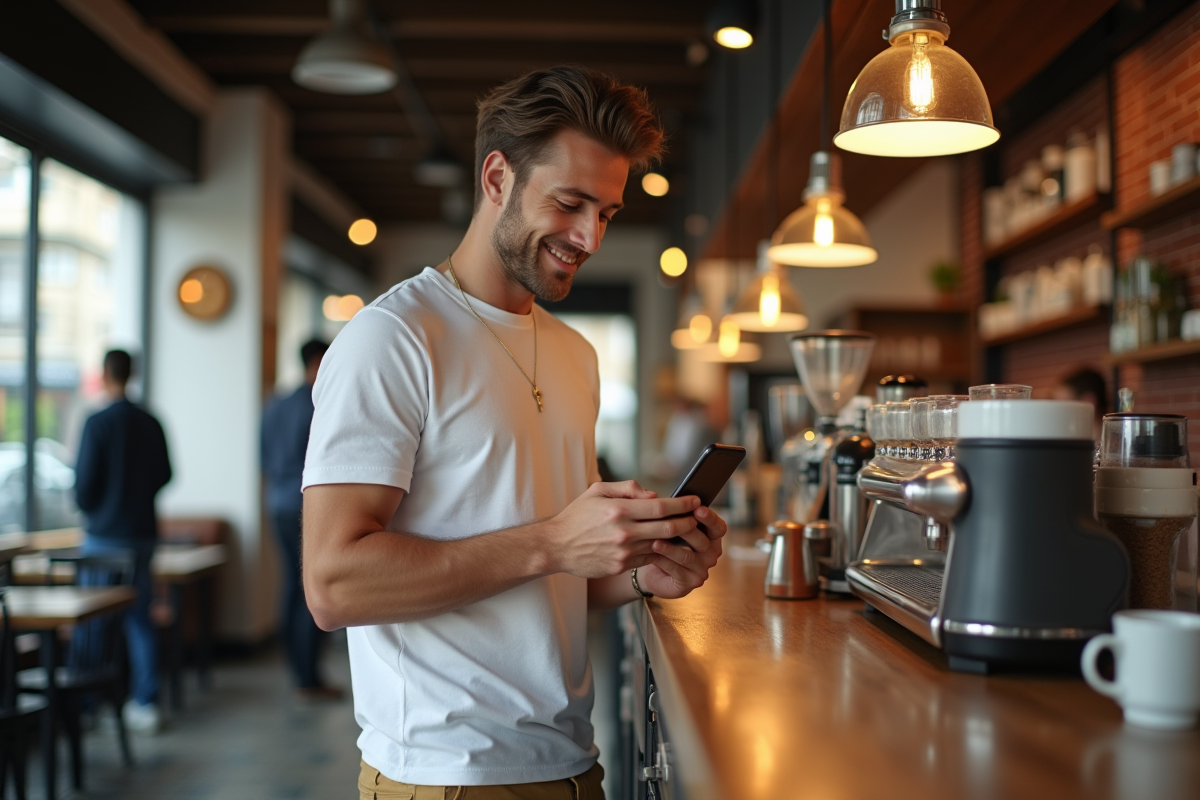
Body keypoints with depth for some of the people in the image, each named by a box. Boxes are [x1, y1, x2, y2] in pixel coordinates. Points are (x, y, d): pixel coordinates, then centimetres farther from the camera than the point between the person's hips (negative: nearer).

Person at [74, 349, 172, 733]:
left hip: (104, 534, -4)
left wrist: (87, 508, 9)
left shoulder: (97, 423, -13)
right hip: (143, 532, 4)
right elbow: (164, 474, 10)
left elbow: (84, 482, -12)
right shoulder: (151, 424, 2)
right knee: (140, 617, 9)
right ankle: (145, 704, 10)